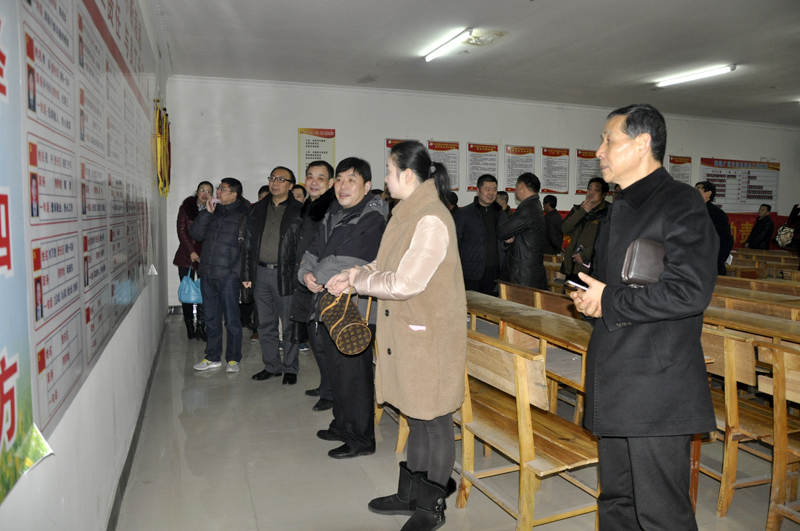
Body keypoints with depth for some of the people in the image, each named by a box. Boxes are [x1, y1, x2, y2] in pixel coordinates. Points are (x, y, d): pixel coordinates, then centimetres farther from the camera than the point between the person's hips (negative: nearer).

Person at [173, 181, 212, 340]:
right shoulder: (186, 207, 4)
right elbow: (181, 231, 0)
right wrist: (191, 251, -7)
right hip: (186, 255, 0)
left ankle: (201, 327, 1)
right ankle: (189, 327, 12)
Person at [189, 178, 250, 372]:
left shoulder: (244, 214, -7)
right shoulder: (213, 212, 13)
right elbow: (195, 234, 6)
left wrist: (245, 273, -16)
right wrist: (206, 213, -4)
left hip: (229, 275, -6)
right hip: (207, 274, 6)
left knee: (231, 319, 2)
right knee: (211, 318, 14)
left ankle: (233, 358, 16)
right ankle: (213, 357, 26)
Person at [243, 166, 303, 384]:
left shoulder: (299, 211, -2)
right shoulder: (257, 210, 12)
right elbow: (248, 243, 14)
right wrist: (247, 273, 8)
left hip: (286, 274, -5)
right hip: (260, 274, 5)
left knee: (288, 325, 3)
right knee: (265, 325, 12)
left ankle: (290, 368, 16)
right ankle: (271, 366, 25)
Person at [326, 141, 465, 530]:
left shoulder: (431, 220, -21)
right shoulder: (408, 213, 9)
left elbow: (403, 284, -24)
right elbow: (388, 264, 17)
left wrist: (359, 280, -10)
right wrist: (354, 275, 3)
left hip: (429, 337, -9)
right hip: (406, 333, 9)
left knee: (433, 422, 7)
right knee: (417, 418, 20)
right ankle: (411, 494, 37)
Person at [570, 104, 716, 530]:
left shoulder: (680, 203, -11)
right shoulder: (620, 209, 17)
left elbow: (690, 291, -23)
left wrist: (610, 302, -15)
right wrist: (589, 297, 5)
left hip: (656, 391, -9)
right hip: (614, 389, 9)